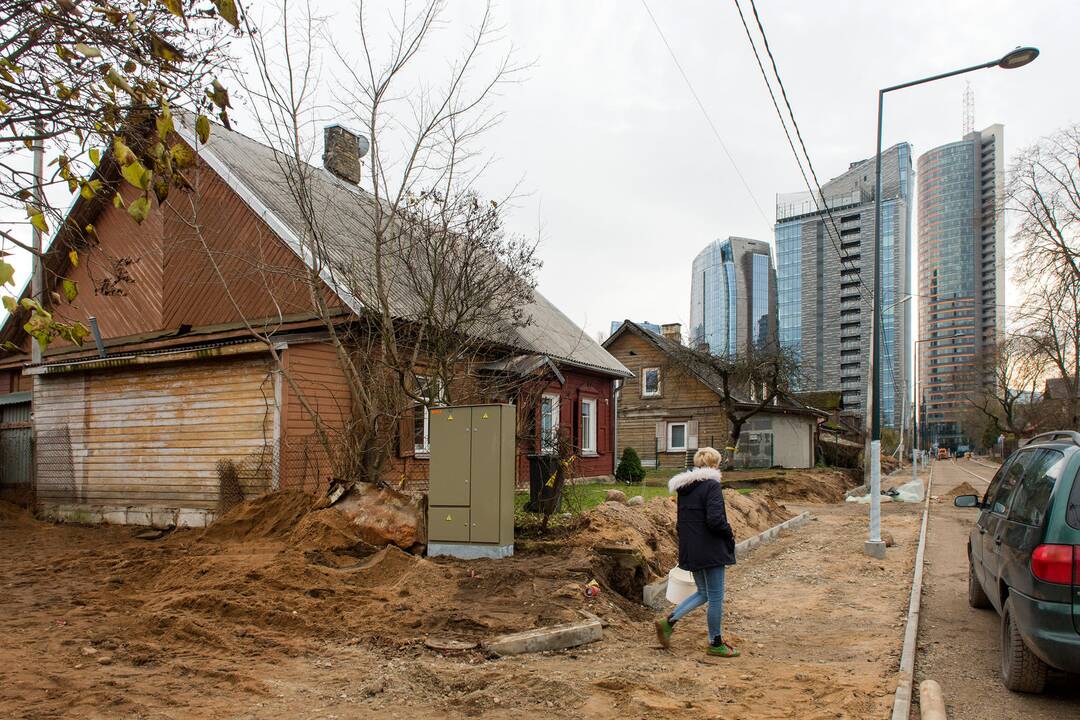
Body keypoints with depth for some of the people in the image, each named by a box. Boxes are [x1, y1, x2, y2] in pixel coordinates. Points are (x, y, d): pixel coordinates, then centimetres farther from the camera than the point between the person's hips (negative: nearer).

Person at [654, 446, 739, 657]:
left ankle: (669, 621, 10)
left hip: (690, 550, 8)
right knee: (715, 597, 6)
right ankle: (715, 643, 18)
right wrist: (729, 534, -6)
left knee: (703, 593, 20)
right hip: (710, 550, -8)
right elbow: (715, 520, -23)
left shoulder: (683, 487, 10)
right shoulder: (711, 485, -15)